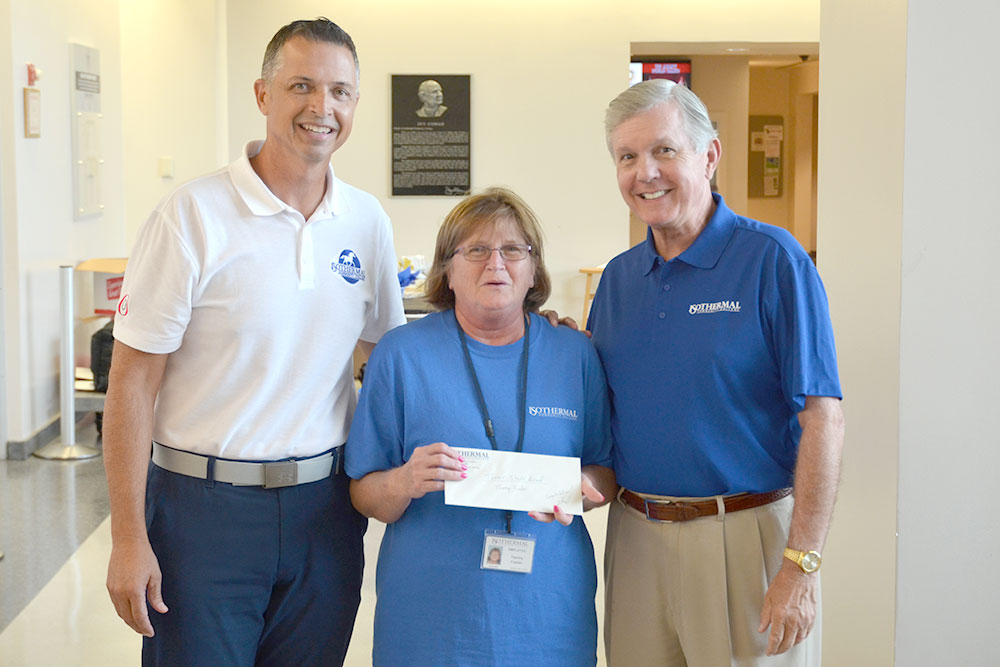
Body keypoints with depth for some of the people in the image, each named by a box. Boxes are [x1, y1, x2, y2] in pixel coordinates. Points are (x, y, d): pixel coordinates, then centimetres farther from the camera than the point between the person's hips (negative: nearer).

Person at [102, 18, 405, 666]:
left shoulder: (368, 221, 4)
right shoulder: (194, 216, -11)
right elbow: (133, 382, -10)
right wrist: (129, 538, -12)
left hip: (325, 508, 4)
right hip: (207, 507, -4)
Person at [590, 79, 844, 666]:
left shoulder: (772, 259, -9)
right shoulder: (618, 277, 9)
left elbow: (823, 419, -13)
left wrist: (800, 567, -17)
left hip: (746, 537, -5)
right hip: (636, 535, 5)